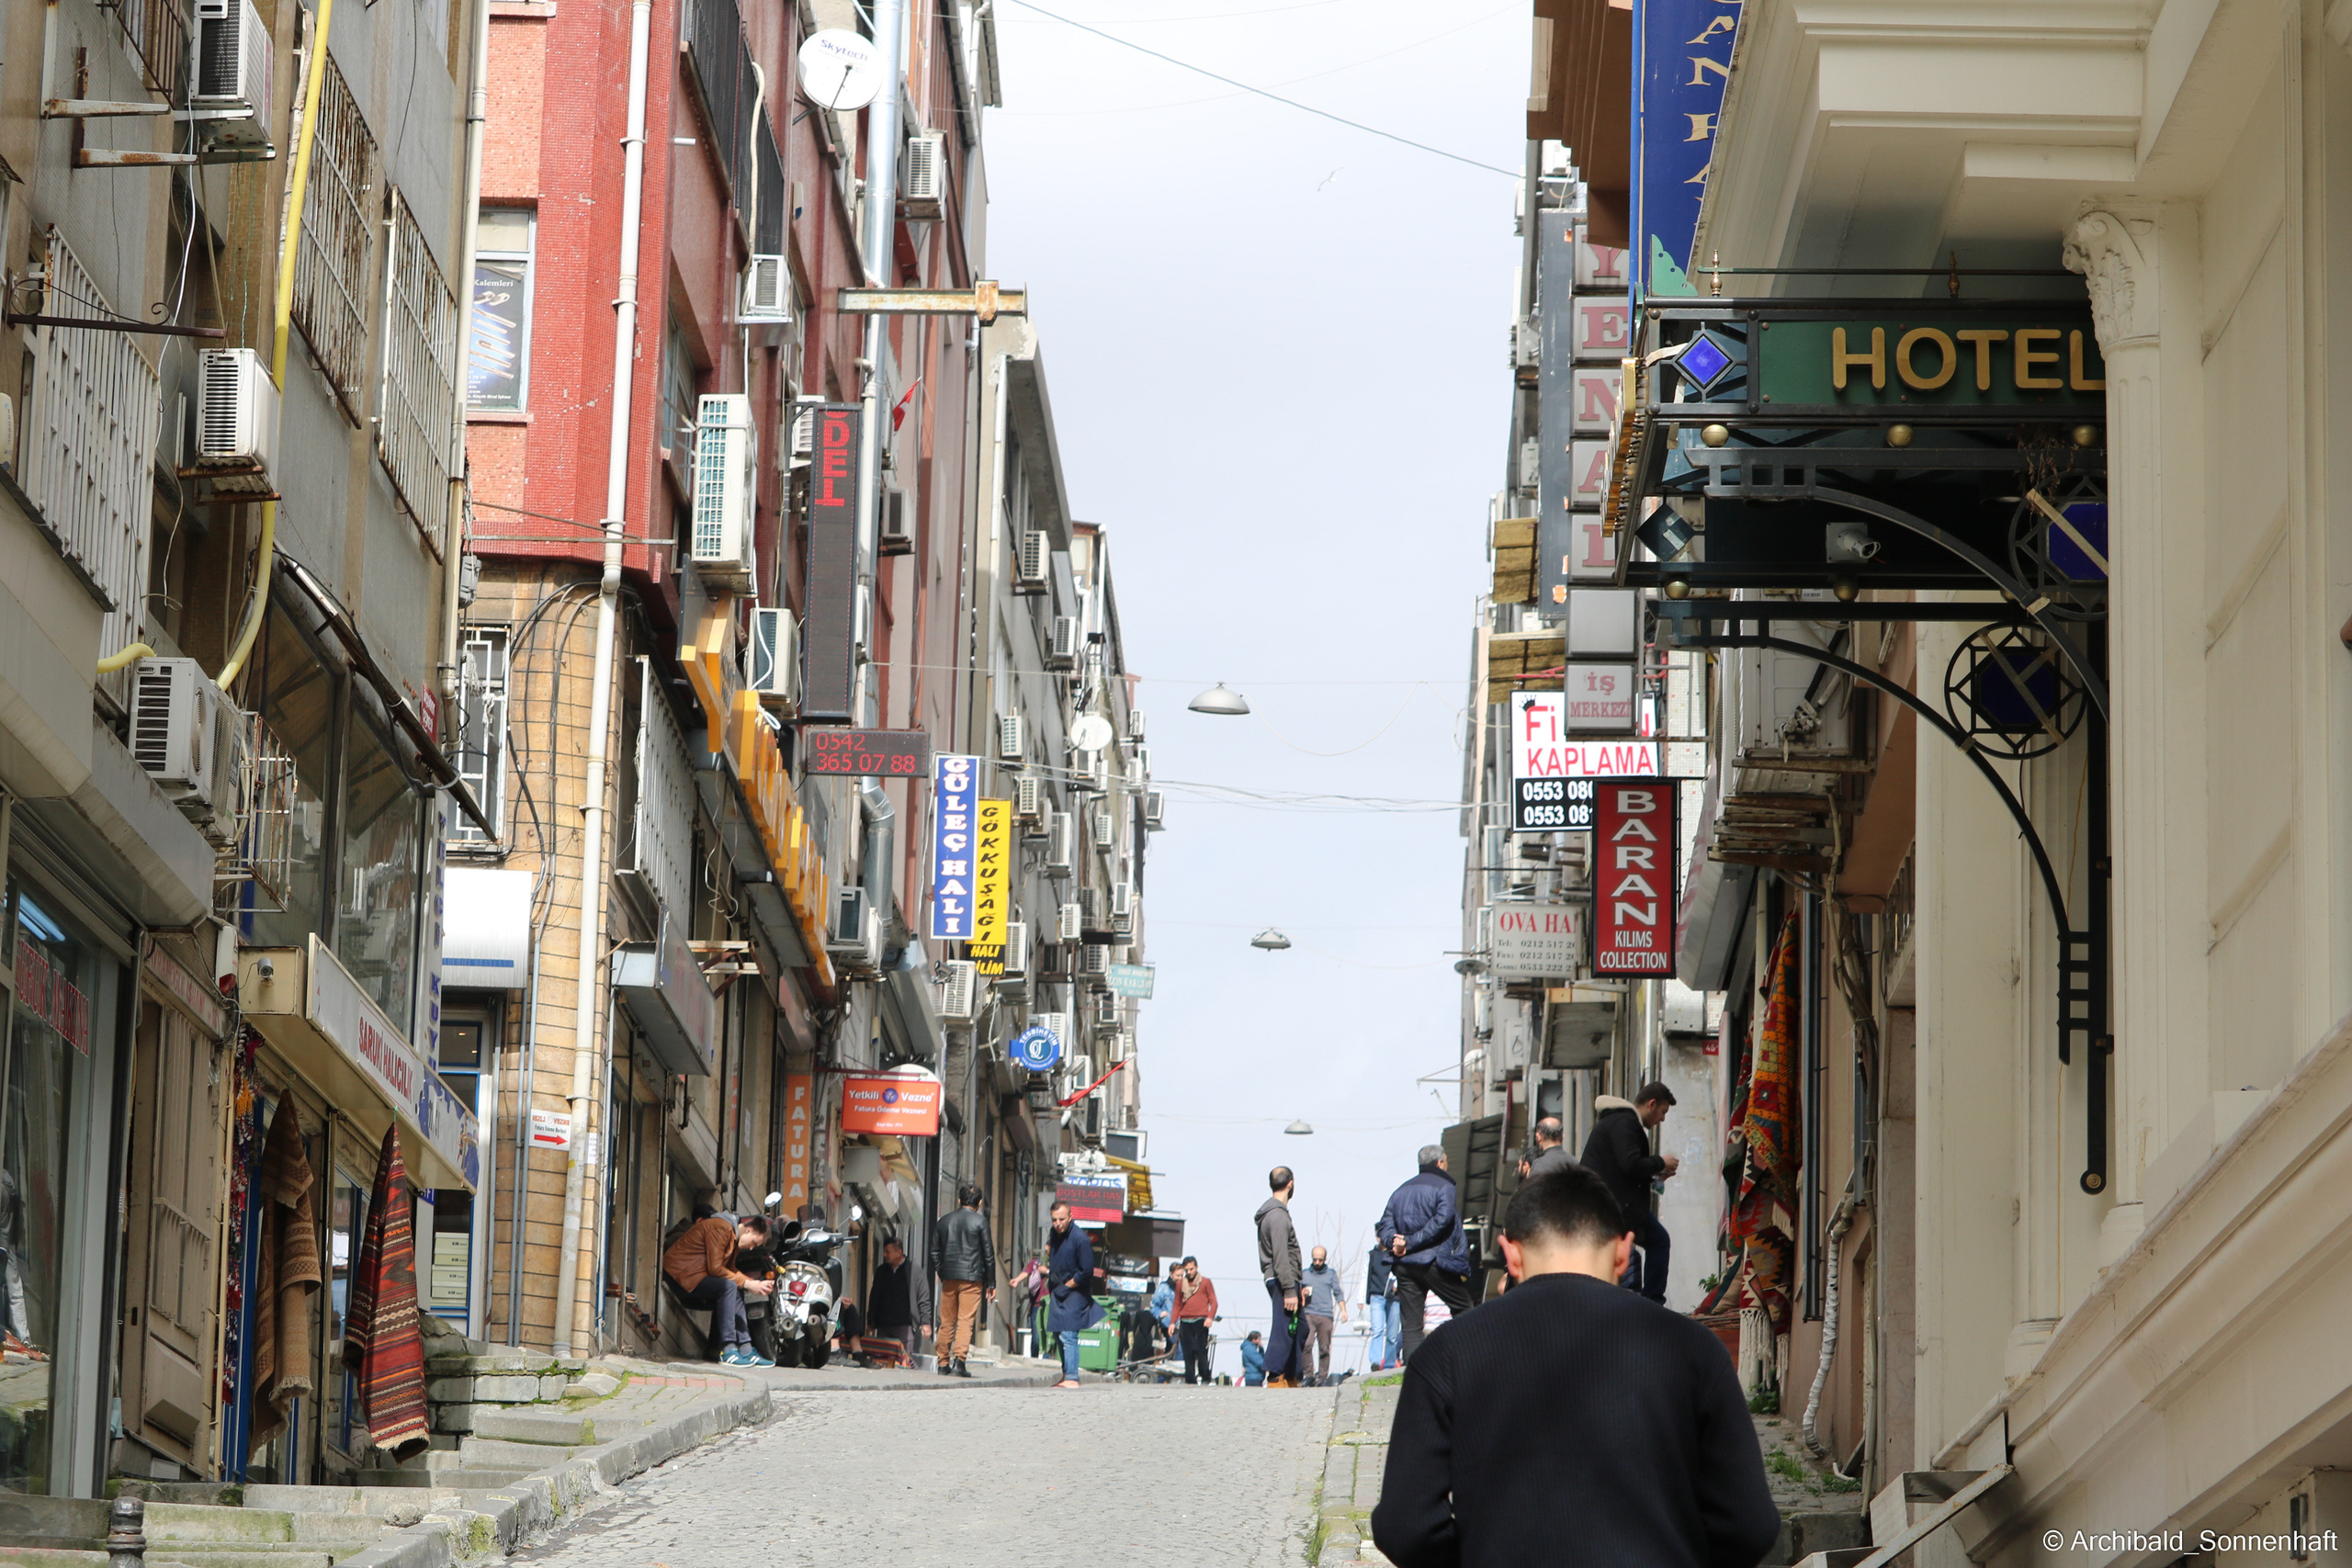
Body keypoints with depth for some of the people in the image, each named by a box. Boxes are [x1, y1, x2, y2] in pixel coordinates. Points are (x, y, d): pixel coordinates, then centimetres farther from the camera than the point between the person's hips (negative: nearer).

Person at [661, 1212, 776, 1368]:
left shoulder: (733, 1236, 15)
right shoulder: (721, 1229, -18)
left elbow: (730, 1269, 15)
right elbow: (715, 1268, -21)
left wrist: (754, 1283, 2)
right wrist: (745, 1283, -18)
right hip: (681, 1273, -11)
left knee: (736, 1293, 2)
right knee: (729, 1286, -25)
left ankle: (745, 1349, -1)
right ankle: (728, 1350, -28)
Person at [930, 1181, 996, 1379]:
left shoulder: (944, 1221, 10)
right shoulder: (979, 1221, -2)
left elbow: (935, 1253, 11)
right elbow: (988, 1253, -2)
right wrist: (991, 1283, 4)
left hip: (949, 1279, 4)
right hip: (972, 1278, -4)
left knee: (947, 1323, 9)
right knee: (966, 1321, -5)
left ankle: (943, 1363, 11)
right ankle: (959, 1359, -16)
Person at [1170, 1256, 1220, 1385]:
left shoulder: (1205, 1282, 8)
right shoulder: (1180, 1284, 16)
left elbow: (1213, 1302, 4)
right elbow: (1177, 1304, 20)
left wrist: (1210, 1317, -11)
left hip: (1200, 1321, -3)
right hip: (1185, 1322, 3)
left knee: (1201, 1350, -12)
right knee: (1188, 1352, -2)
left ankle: (1206, 1377, -5)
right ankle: (1190, 1379, 0)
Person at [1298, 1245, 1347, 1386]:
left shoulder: (1331, 1273, 15)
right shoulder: (1304, 1274, 17)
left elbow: (1338, 1293, 13)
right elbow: (1297, 1291, 22)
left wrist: (1343, 1310, 3)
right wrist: (1302, 1293, -1)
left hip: (1325, 1316, 0)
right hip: (1308, 1314, 0)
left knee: (1324, 1348, -2)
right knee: (1306, 1345, -16)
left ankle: (1322, 1376, 5)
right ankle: (1308, 1375, -13)